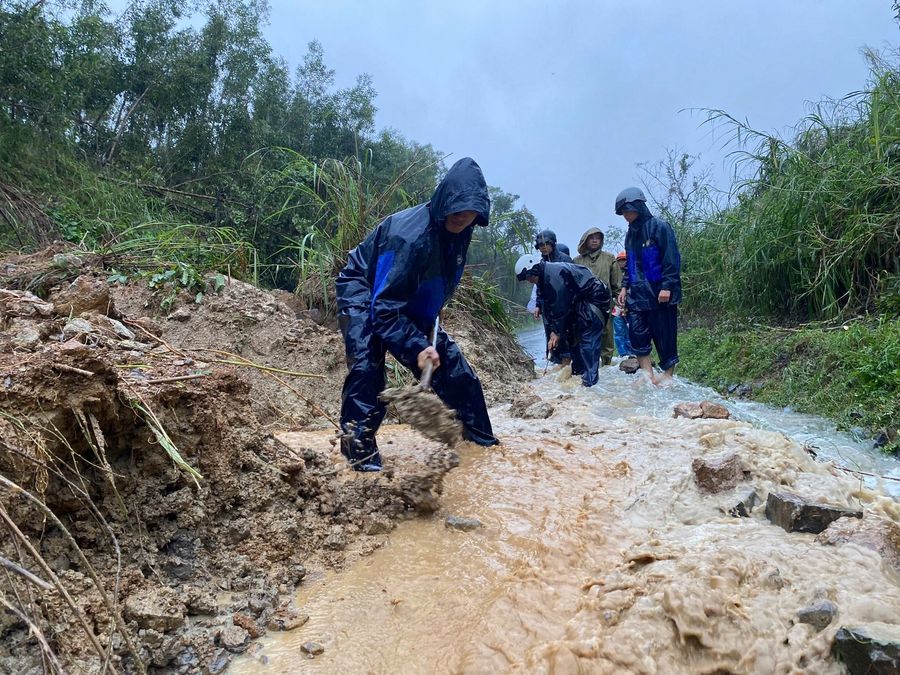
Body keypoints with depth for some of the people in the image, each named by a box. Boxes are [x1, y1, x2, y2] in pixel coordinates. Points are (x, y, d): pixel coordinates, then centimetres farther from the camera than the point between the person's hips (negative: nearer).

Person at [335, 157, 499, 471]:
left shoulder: (458, 232, -11)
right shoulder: (409, 234, -36)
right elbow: (384, 306, -36)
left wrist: (428, 330, 3)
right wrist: (416, 346, -42)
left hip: (411, 305, 7)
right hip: (365, 296, -7)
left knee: (451, 362, 5)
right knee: (367, 366, -28)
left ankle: (479, 435, 21)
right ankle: (360, 451, -16)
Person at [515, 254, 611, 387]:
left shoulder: (555, 275, -26)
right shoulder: (544, 278, 6)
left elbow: (561, 307, -23)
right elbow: (549, 307, 9)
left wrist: (557, 332, -15)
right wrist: (553, 329, 3)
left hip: (595, 297, -10)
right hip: (580, 301, 10)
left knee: (588, 339, -15)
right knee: (573, 336, 14)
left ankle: (590, 380, -16)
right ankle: (577, 371, 25)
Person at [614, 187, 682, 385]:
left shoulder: (660, 227, -8)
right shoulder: (631, 233, 15)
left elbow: (672, 259, -12)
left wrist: (667, 286, -18)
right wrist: (625, 286, 16)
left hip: (660, 294, -7)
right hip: (637, 293, 7)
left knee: (664, 334, 1)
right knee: (637, 333, -1)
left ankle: (667, 375, 13)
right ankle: (648, 376, 4)